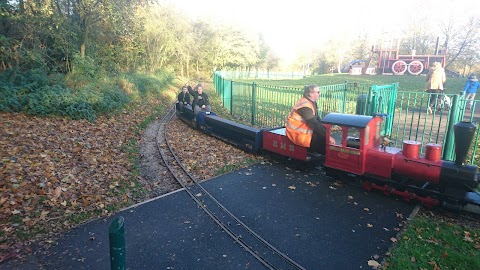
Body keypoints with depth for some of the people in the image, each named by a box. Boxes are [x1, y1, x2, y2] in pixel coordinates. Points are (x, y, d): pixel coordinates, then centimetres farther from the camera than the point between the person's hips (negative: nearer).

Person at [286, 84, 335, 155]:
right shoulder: (305, 106, -23)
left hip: (305, 130, 10)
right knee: (325, 141, -13)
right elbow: (314, 124, -27)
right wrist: (327, 136, -24)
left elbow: (317, 119, 13)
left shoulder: (312, 102, 8)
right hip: (299, 134, -10)